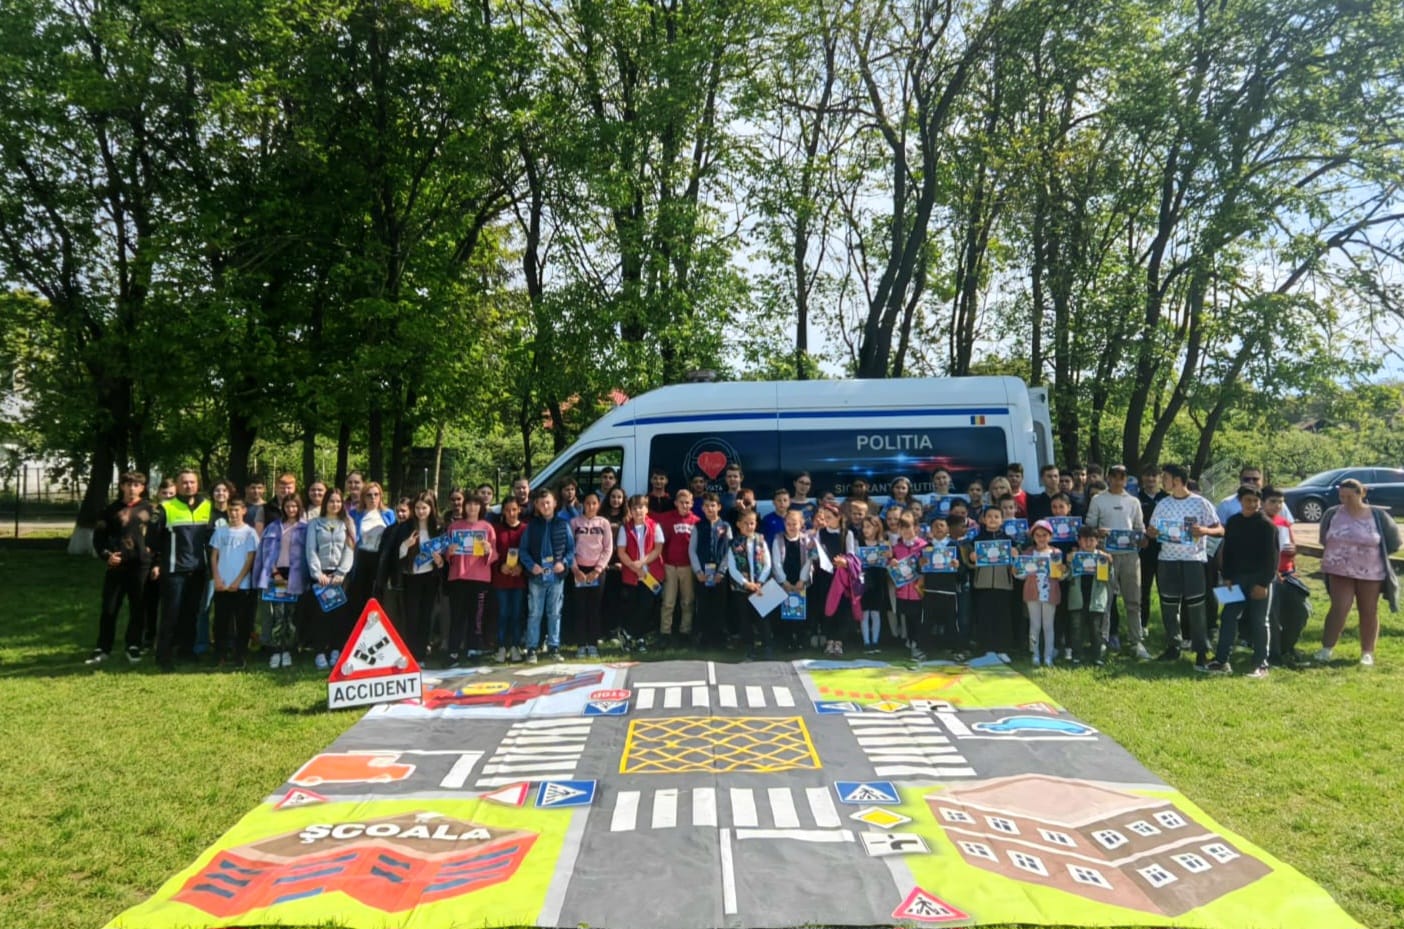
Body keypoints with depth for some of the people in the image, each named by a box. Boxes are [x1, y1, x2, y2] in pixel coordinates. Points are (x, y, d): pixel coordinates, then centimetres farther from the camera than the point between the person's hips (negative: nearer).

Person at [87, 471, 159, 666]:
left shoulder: (150, 509, 4)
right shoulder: (112, 509, 7)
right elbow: (98, 535, 9)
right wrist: (106, 555, -6)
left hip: (141, 566, -1)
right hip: (116, 566, 1)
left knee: (138, 608, 5)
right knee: (109, 609, 4)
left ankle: (133, 646, 17)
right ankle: (103, 649, 14)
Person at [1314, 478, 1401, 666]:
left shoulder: (1377, 515, -6)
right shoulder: (1333, 514, -3)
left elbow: (1392, 540, 5)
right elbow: (1324, 539, 14)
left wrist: (1375, 555, 2)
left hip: (1370, 572, 0)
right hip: (1340, 570, 0)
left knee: (1369, 612, 8)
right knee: (1339, 608, -8)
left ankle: (1367, 652, 17)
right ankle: (1327, 648, 0)